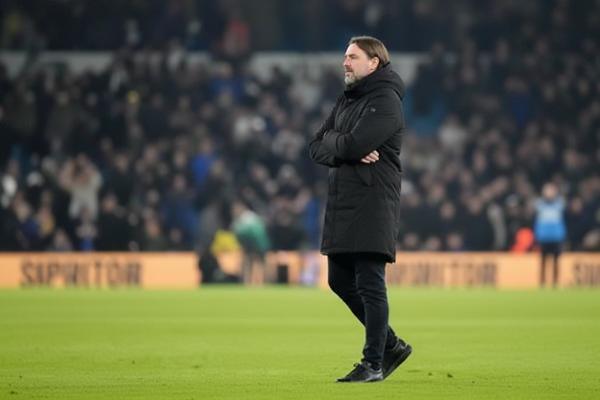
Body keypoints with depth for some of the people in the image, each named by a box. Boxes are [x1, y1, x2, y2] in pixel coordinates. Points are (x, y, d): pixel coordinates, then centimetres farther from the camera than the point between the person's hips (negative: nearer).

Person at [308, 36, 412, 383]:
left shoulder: (385, 101, -9)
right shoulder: (346, 101, 19)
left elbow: (354, 145, -21)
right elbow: (318, 149, 11)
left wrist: (333, 140, -1)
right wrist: (346, 149, -8)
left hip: (372, 207, -9)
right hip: (342, 205, 9)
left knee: (369, 284, -8)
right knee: (341, 280, 12)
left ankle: (373, 363, -3)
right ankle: (391, 344, 24)